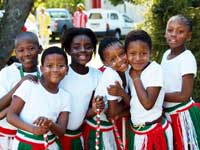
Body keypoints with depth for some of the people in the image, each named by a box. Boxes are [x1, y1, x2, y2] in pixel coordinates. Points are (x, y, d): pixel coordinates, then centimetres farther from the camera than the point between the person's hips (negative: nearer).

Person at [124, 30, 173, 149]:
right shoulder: (132, 71, 2)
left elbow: (148, 103, -25)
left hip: (155, 131, -6)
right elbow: (132, 104, 4)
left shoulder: (155, 70, -17)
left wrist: (136, 78, -18)